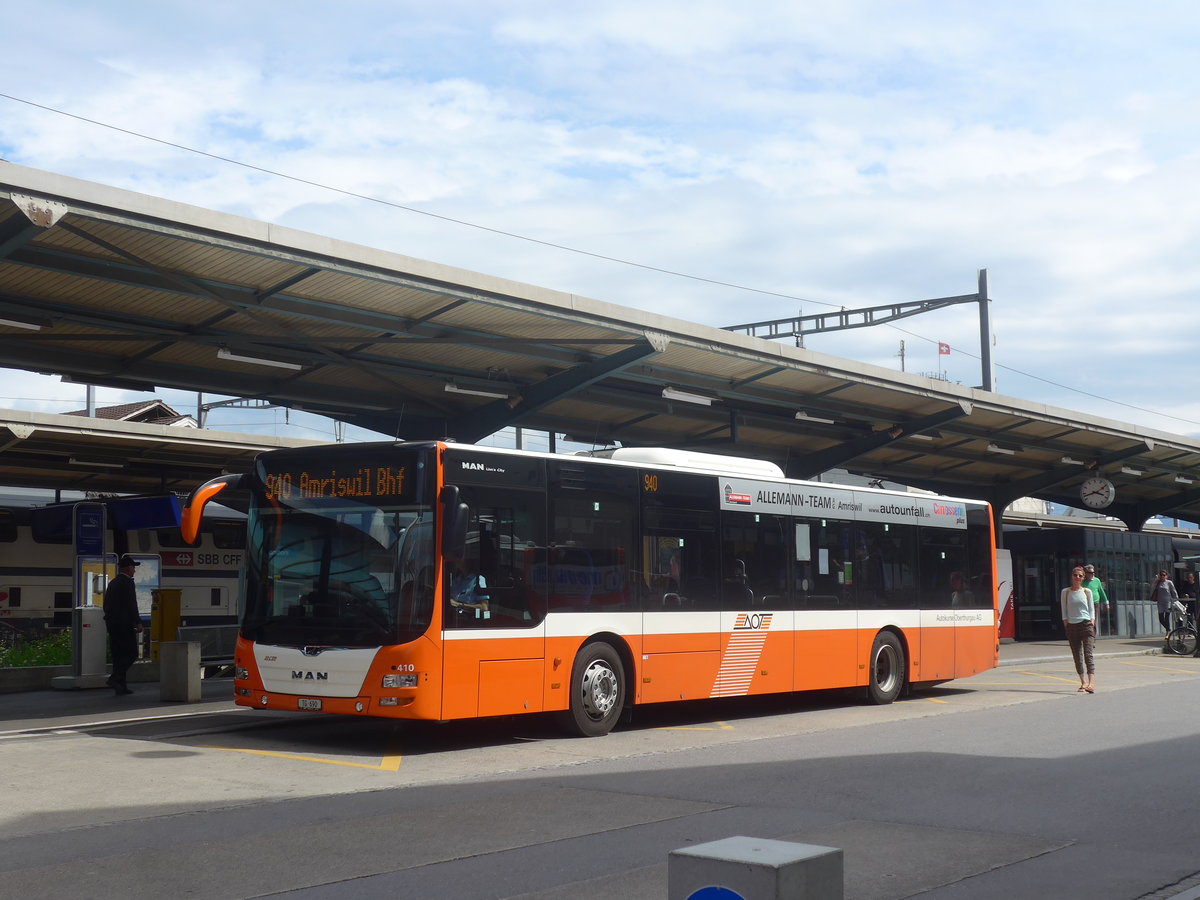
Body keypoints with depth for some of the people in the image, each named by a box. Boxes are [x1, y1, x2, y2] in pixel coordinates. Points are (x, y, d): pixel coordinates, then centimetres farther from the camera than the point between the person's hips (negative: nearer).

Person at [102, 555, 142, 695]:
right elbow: (131, 605, -16)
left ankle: (121, 687, 7)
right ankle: (115, 678, -16)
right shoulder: (128, 582, -10)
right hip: (125, 624, -9)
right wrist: (138, 622, -14)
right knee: (132, 653, -5)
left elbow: (106, 605, 20)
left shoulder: (112, 583, 17)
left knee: (118, 655, 8)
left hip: (112, 624, 9)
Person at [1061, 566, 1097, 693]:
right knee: (1077, 656, 5)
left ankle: (1091, 683, -24)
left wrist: (1092, 623, -1)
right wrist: (1066, 624, 0)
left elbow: (1091, 609, 9)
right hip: (1072, 626, 2)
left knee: (1088, 654, -14)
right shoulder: (1065, 592, 7)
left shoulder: (1087, 592, 8)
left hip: (1086, 624, -2)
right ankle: (1083, 682, 15)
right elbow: (1064, 610, 8)